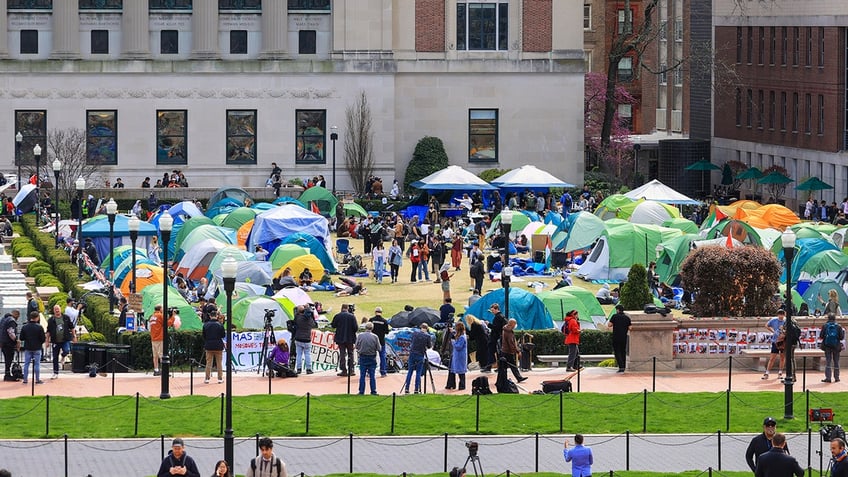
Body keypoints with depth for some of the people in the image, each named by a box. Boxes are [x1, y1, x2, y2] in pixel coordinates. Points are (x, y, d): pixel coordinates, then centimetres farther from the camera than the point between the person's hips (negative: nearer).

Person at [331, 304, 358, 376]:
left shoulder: (337, 316, -7)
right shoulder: (352, 316, -8)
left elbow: (333, 325, 1)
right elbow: (356, 327, -10)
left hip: (340, 338, 0)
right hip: (350, 338, 0)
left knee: (342, 354, 5)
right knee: (350, 354, 11)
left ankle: (344, 370, 1)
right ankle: (351, 370, 9)